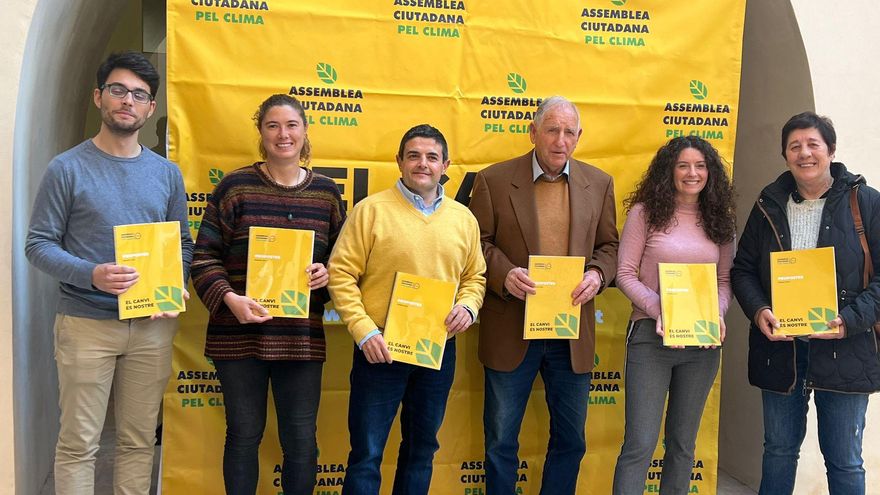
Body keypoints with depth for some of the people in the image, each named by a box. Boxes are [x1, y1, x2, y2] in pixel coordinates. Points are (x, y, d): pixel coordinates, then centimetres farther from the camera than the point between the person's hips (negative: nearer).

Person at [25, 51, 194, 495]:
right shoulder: (67, 168, -2)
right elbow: (38, 243, -4)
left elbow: (182, 243, 14)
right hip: (86, 323, -3)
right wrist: (90, 275, -21)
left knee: (139, 441, 11)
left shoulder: (167, 173, 10)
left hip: (152, 325, 4)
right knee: (78, 444, 2)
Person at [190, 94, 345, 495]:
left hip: (301, 337, 2)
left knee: (301, 441, 7)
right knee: (244, 434, 10)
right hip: (239, 334, -2)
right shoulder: (235, 186, -1)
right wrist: (229, 298, -17)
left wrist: (328, 273, -7)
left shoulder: (326, 191, 7)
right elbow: (204, 257, -2)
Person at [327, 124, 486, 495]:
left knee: (422, 450, 17)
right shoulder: (371, 210, -6)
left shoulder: (463, 218, 7)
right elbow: (341, 274, -8)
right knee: (367, 454, 2)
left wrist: (467, 306, -6)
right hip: (380, 348, -4)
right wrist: (363, 330, -16)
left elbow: (475, 276, 15)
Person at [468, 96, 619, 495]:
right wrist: (504, 274, -20)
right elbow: (478, 243, -2)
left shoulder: (599, 183, 6)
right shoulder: (494, 180, -3)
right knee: (501, 441, 10)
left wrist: (598, 273, -11)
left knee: (571, 439, 14)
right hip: (511, 331, -2)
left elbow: (609, 245, 10)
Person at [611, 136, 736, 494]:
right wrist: (658, 309, -17)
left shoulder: (718, 220, 9)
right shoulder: (645, 212, -2)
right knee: (640, 445, -5)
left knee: (683, 443, 14)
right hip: (651, 335, -4)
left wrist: (718, 313, -8)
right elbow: (625, 274, -4)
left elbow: (725, 279, 11)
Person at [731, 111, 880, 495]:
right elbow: (743, 268, 9)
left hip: (844, 350, -2)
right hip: (779, 348, 3)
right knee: (778, 450, 16)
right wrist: (758, 311, -10)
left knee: (844, 460, 7)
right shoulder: (769, 206, 7)